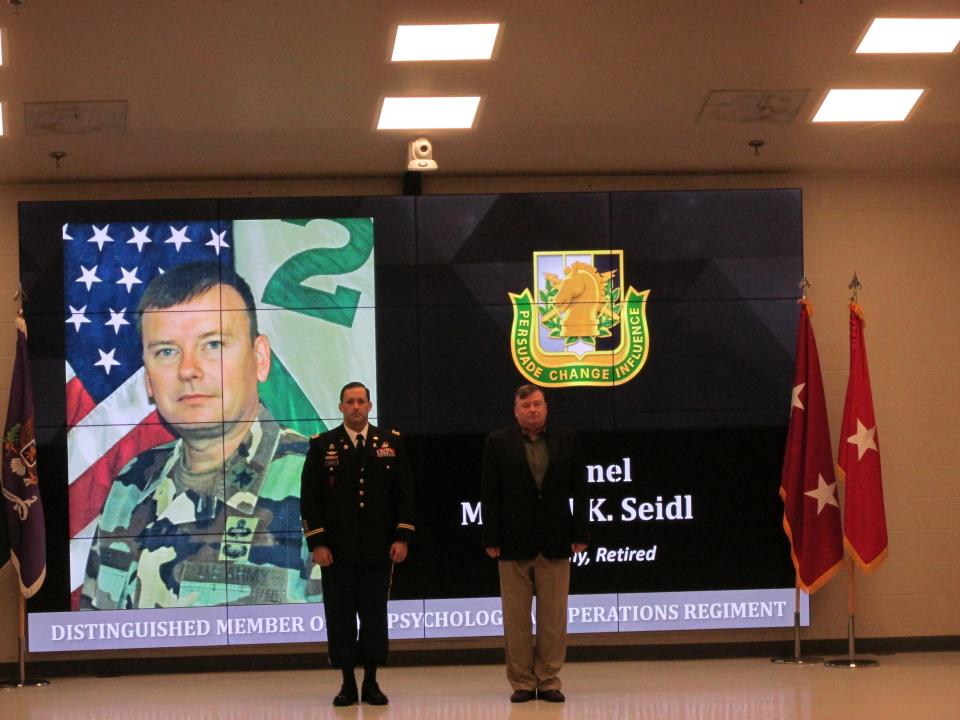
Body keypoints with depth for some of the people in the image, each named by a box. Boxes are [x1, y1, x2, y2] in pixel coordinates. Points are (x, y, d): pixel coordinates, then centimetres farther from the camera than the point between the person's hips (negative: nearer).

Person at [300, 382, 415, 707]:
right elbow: (310, 498, 0)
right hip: (337, 549, -1)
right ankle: (348, 683, 9)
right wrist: (317, 543, -7)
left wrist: (402, 537, -1)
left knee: (375, 615, 4)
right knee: (341, 616, 2)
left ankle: (371, 683, 11)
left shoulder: (391, 442, 7)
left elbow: (404, 493, 6)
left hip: (379, 547, 1)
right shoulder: (322, 446, 3)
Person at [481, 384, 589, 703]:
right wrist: (491, 539, -6)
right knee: (516, 619, 3)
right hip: (514, 543, -1)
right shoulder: (498, 443, 2)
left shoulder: (568, 439, 6)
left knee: (553, 618, 3)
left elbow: (579, 490, 5)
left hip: (555, 542, 1)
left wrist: (580, 534, -1)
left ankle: (549, 681, 10)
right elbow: (489, 494, 0)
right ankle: (522, 683, 9)